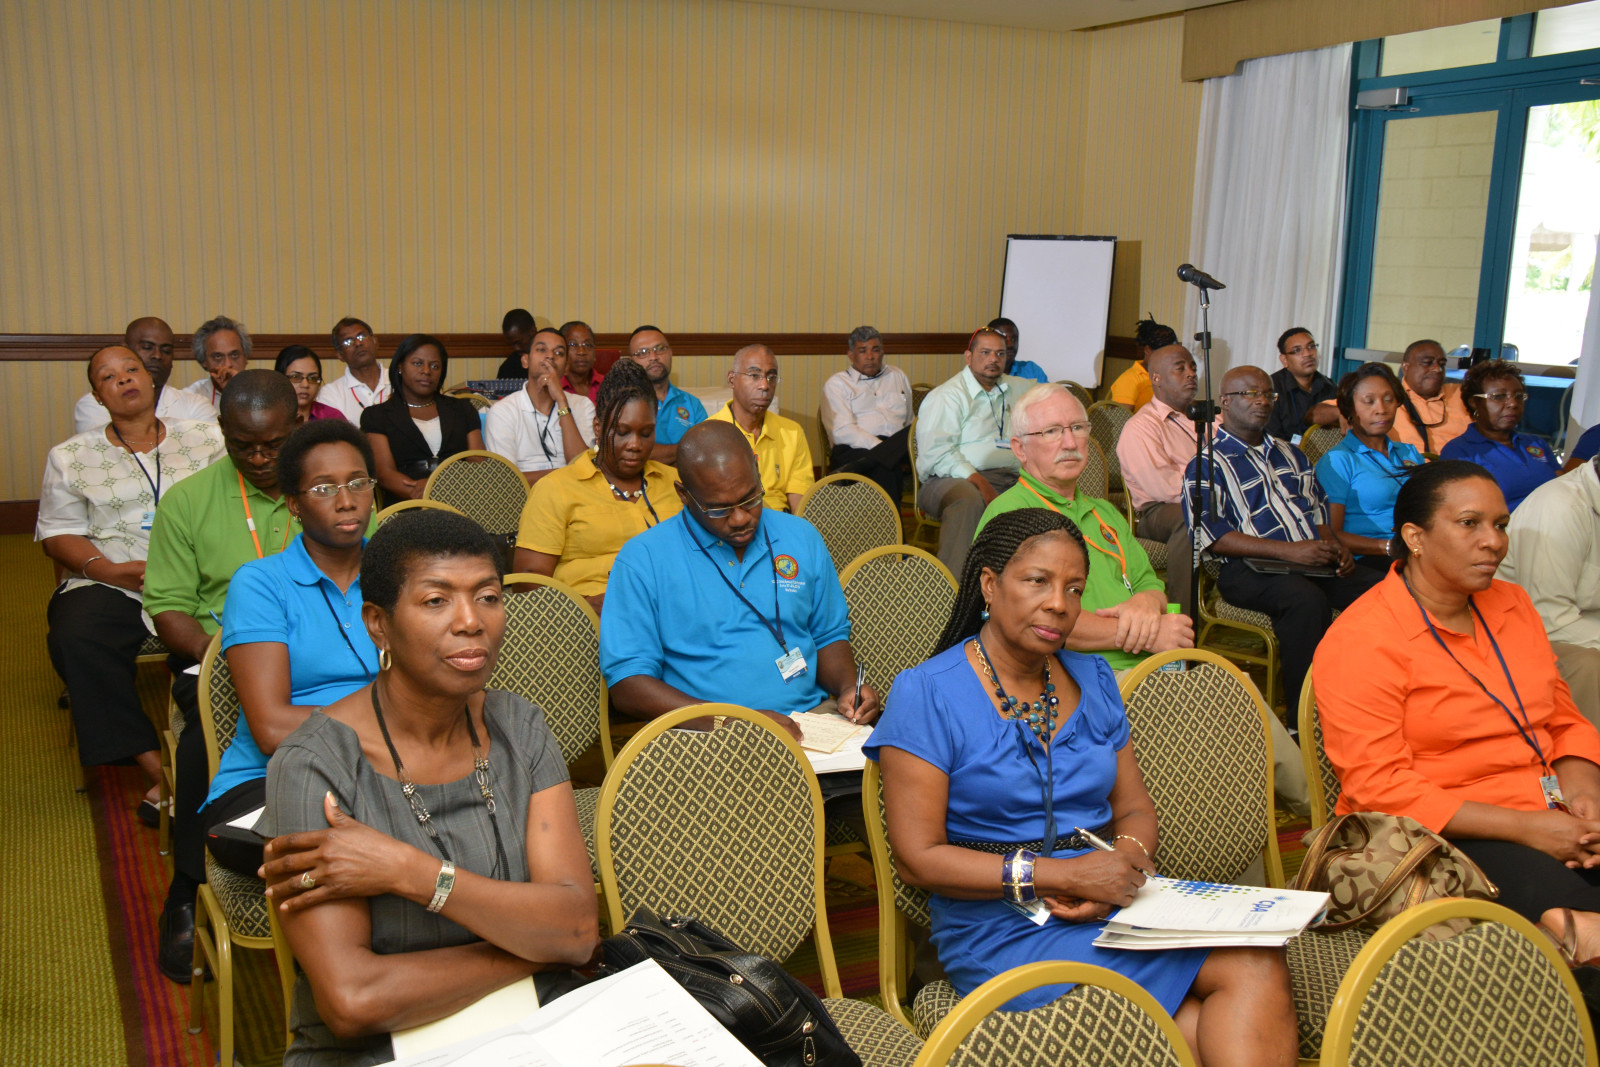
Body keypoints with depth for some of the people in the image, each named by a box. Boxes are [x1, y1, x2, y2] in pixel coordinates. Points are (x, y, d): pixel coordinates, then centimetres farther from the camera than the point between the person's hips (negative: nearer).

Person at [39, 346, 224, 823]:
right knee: (75, 637, -33)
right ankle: (156, 767, -27)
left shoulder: (206, 437, 17)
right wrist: (104, 568, -9)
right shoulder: (71, 456, 17)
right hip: (110, 583, 1)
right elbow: (58, 534, 11)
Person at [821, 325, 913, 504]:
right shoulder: (836, 384, 13)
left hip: (898, 446, 4)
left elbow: (910, 422, 22)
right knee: (883, 468, -40)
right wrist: (881, 447, -17)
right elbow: (842, 432, -3)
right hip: (855, 450, -4)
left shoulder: (898, 377, 29)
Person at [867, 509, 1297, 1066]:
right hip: (1003, 931, -6)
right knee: (1249, 969, -24)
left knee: (1260, 966, -24)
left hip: (1111, 907, 6)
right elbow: (919, 858, -10)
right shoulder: (927, 694, -5)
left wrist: (1126, 862, -9)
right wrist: (1065, 875, -17)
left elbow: (1136, 809, 16)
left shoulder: (1092, 680, 15)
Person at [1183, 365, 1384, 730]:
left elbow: (1318, 508, 28)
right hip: (1248, 569, -6)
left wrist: (1334, 546, 5)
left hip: (1313, 562, 6)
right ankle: (1304, 720, -30)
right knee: (1307, 599, -37)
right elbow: (1212, 535, -9)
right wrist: (1288, 551, -17)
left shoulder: (1289, 454, 27)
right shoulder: (1208, 464, 3)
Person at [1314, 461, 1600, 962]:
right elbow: (1379, 787, -14)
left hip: (1550, 822, 7)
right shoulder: (1361, 640, -9)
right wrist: (1524, 828, -17)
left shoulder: (1513, 604, 15)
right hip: (1444, 839, -7)